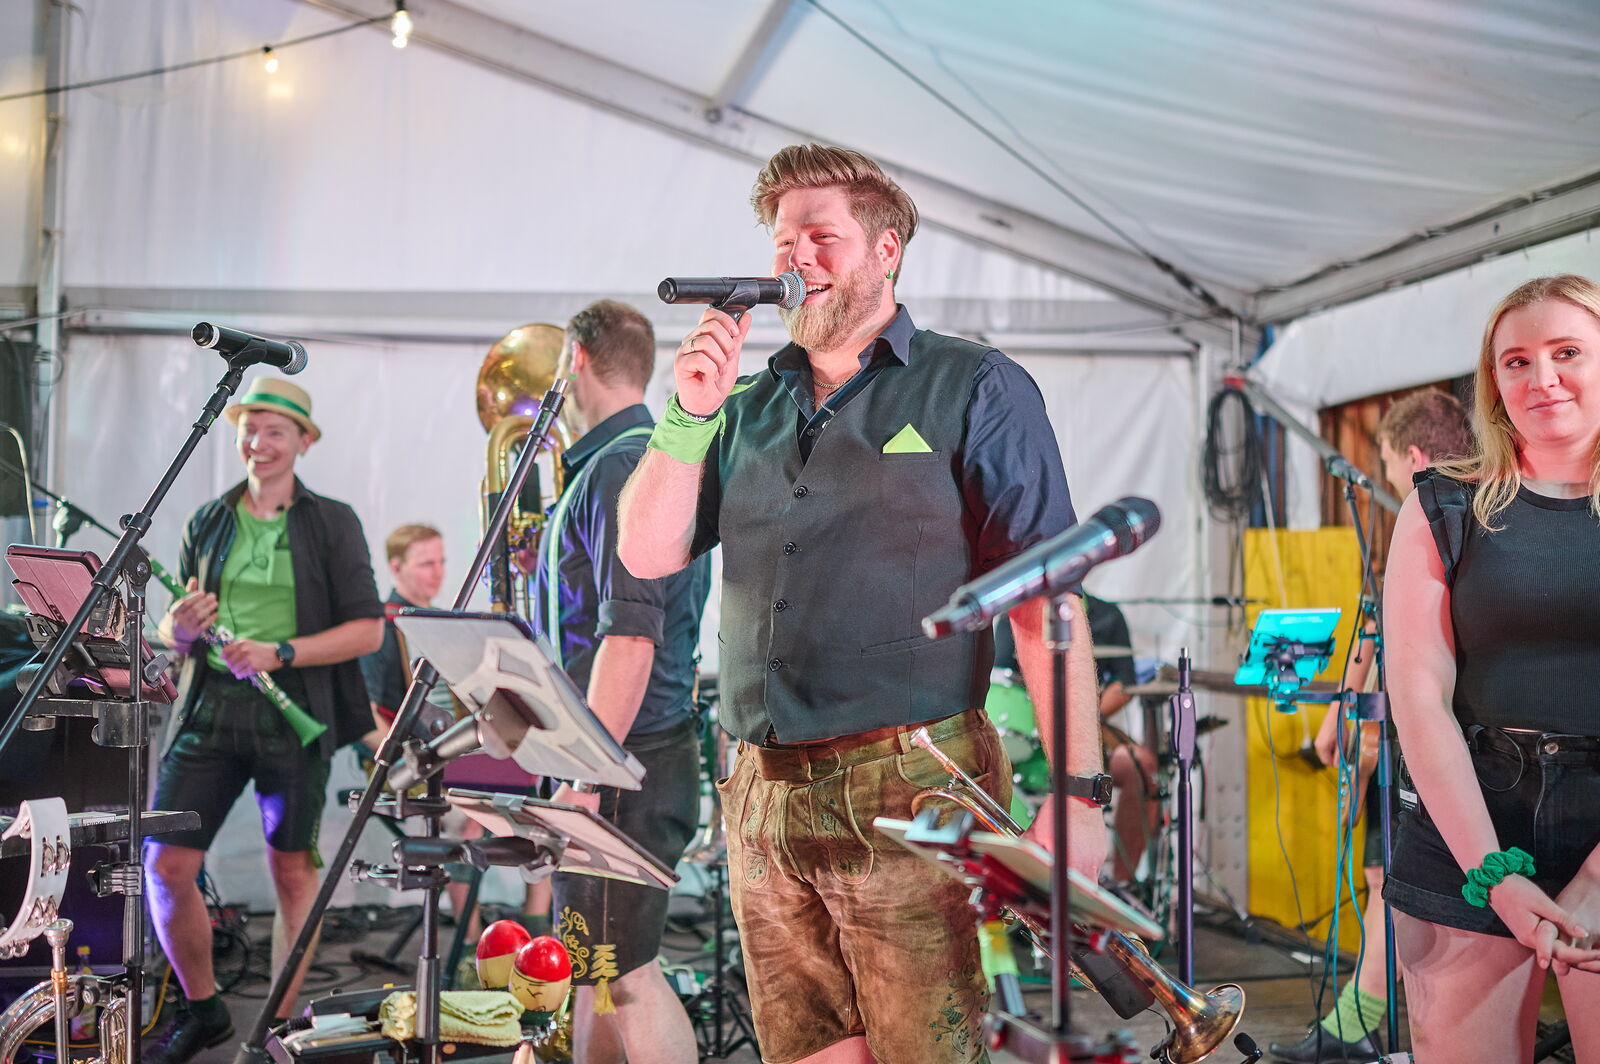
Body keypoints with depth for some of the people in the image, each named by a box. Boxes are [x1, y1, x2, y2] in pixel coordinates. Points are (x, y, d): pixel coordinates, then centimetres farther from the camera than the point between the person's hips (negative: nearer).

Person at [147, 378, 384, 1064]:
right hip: (209, 708, 3)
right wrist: (181, 628, -8)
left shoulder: (333, 523, 3)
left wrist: (278, 654, -15)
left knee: (293, 870, 4)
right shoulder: (206, 523, 12)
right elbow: (172, 634, 17)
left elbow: (368, 629, -4)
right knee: (165, 866, -2)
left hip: (295, 713, -3)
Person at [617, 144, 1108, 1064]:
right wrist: (690, 415, -1)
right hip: (765, 800, 5)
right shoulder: (750, 407, 16)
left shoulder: (974, 391, 1)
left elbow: (1047, 600, -6)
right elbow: (648, 555, 11)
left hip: (909, 790, -5)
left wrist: (1079, 793, -13)